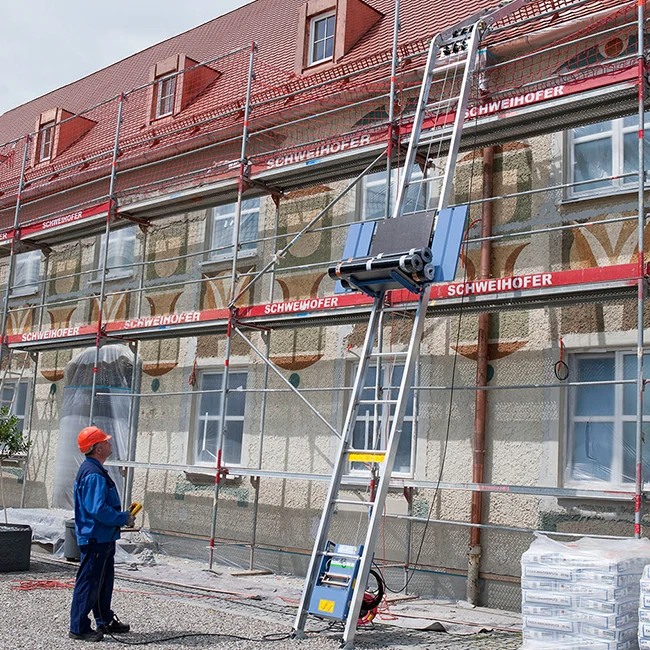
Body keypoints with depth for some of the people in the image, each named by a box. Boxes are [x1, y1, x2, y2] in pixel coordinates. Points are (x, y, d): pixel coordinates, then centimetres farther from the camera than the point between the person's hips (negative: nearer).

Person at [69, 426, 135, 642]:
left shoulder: (93, 470, 13)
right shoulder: (94, 474, -22)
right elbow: (98, 510, -27)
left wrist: (122, 515, 11)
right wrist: (124, 519, -16)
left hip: (103, 537, 11)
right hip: (95, 538, -11)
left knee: (103, 580, 19)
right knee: (89, 582, -3)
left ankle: (105, 621, 30)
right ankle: (79, 627, 5)